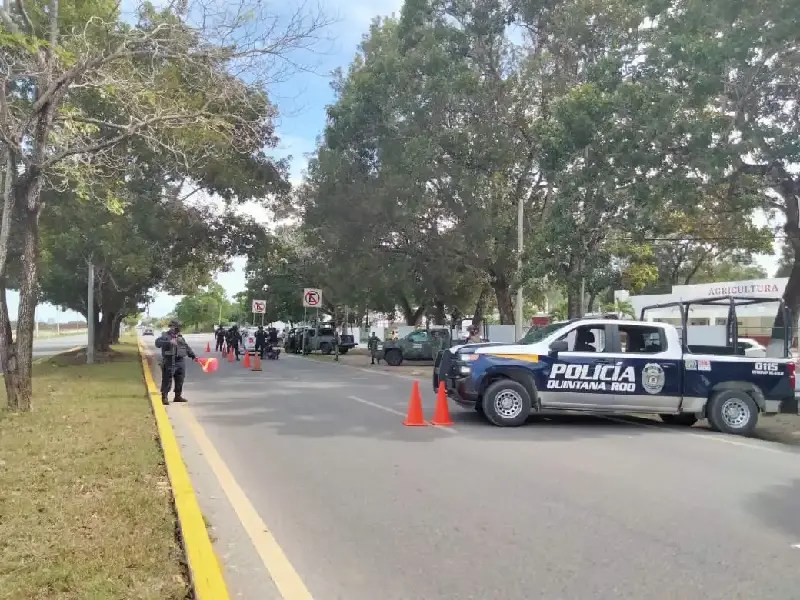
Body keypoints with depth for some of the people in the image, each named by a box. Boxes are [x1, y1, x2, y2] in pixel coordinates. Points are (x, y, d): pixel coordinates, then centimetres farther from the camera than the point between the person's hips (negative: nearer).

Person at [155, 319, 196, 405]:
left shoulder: (180, 337, 17)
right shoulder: (165, 336, -5)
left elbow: (187, 347, 24)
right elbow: (158, 343, -23)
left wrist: (193, 356, 19)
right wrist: (169, 342, -35)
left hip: (180, 362, 7)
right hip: (169, 362, -7)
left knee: (180, 380, 12)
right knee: (167, 380, -5)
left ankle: (178, 396, 24)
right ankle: (164, 397, 3)